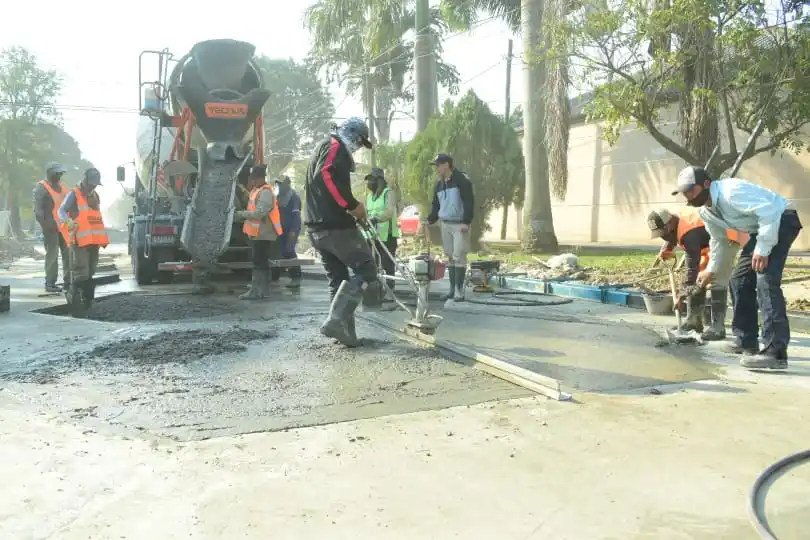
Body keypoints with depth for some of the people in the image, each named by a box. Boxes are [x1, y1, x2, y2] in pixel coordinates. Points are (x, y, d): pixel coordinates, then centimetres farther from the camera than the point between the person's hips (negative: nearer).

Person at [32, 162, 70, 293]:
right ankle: (50, 283, 0)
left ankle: (69, 281, 16)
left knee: (68, 254, 8)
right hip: (52, 228, -7)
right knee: (52, 256, -5)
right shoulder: (41, 188, -5)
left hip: (64, 227, 7)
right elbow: (38, 210, -11)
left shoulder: (62, 186, 18)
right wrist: (46, 225, -17)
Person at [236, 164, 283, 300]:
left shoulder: (265, 192, -16)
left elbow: (260, 212, -25)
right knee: (262, 263, 15)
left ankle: (256, 291, -9)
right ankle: (263, 290, 22)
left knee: (259, 263, -10)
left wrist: (241, 214, -20)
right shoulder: (257, 190, 17)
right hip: (258, 233, 11)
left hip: (263, 234, -11)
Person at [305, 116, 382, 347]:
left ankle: (346, 331, 13)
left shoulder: (323, 148, 26)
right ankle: (335, 321, -14)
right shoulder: (336, 147, -5)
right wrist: (352, 205, -21)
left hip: (316, 227, 10)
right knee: (366, 269, -5)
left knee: (338, 279, 13)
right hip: (335, 225, -10)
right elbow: (326, 175, -24)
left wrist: (349, 207, 17)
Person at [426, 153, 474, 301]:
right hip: (445, 224, 7)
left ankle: (459, 291, -7)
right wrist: (430, 220, 2)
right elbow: (436, 205, 17)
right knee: (449, 257, 8)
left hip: (460, 224, -7)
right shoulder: (439, 185, 14)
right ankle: (452, 289, 13)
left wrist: (466, 222, -19)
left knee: (459, 256, -9)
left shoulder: (462, 180, -9)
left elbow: (469, 202, -14)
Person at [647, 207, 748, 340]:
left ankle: (718, 327, -20)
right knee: (698, 279, 8)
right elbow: (671, 237, 19)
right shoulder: (678, 220, -6)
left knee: (717, 282, -20)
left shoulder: (689, 234, -34)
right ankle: (694, 320, 14)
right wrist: (666, 251, -1)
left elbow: (692, 268, -33)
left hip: (728, 236, -10)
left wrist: (682, 295, -30)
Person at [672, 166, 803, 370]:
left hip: (781, 220, -10)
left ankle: (775, 352, -26)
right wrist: (712, 270, 16)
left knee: (765, 280, -23)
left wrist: (762, 249, -33)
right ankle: (746, 341, 18)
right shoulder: (706, 212, 3)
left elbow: (769, 212, -33)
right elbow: (718, 240, 18)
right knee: (739, 280, 9)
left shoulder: (732, 191, -28)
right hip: (760, 229, 10)